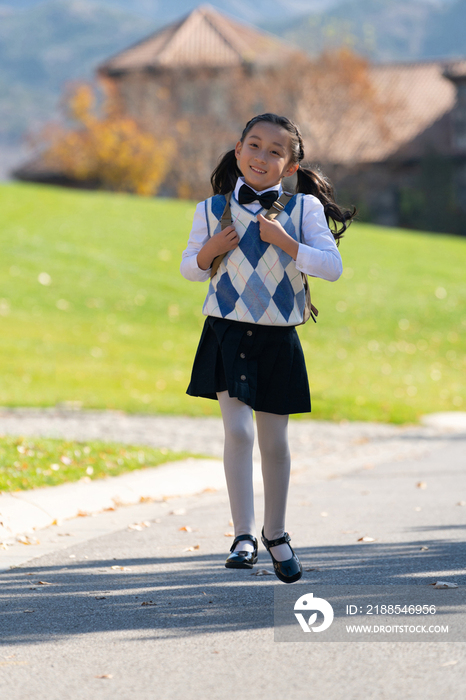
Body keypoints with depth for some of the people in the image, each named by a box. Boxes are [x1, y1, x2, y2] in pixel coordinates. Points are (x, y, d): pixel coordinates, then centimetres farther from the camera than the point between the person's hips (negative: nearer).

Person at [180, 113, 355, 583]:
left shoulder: (303, 208, -2)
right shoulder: (213, 210, 1)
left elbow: (332, 267, -9)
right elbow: (189, 269, 12)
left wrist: (285, 242, -20)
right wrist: (209, 251, -9)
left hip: (278, 338, 0)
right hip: (227, 332, 0)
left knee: (274, 440, 9)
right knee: (238, 430, -12)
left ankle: (275, 534, 28)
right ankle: (244, 536, -6)